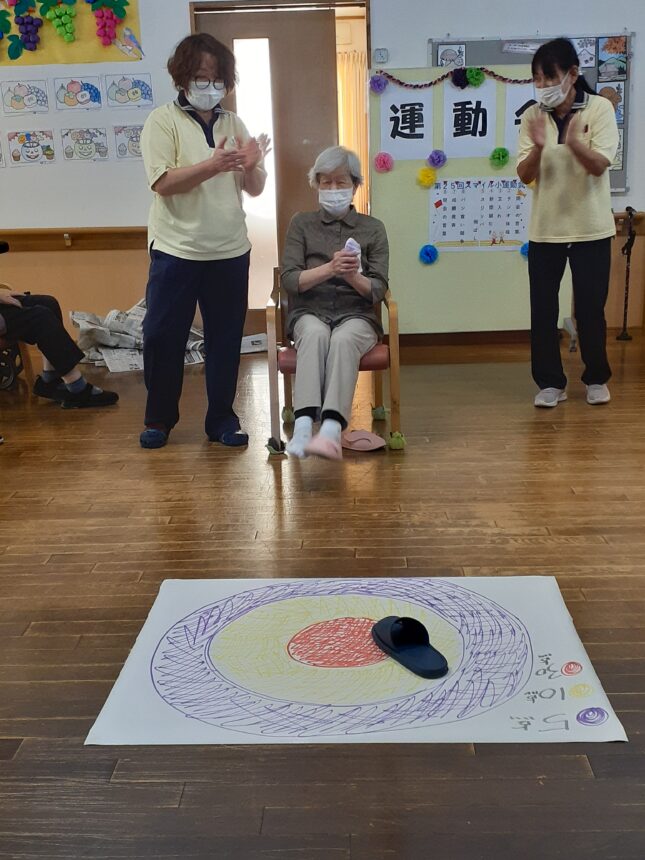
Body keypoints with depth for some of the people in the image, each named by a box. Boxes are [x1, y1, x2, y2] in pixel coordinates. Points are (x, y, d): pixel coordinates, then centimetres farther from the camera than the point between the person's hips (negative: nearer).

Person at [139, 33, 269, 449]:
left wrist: (252, 166, -14)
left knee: (226, 339, 8)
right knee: (163, 338, 2)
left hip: (230, 252, 4)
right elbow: (163, 183, -15)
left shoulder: (233, 124, 11)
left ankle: (222, 419, 21)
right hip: (176, 252, -3)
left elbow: (254, 189, 9)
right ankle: (160, 419, 19)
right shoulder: (163, 121, -2)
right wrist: (212, 165, -27)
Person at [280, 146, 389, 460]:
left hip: (356, 314, 0)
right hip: (310, 312, 0)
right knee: (315, 334, -37)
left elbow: (378, 290, 4)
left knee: (343, 339, -36)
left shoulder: (372, 228, 12)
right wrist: (330, 268, -17)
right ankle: (304, 425, -51)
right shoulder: (301, 224, 12)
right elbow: (290, 280, 0)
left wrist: (353, 276, -18)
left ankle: (331, 429, -54)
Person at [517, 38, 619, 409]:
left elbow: (600, 165, -15)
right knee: (543, 308, 2)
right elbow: (525, 175, -4)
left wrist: (575, 143, -34)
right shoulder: (533, 116, 1)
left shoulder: (600, 108, -6)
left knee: (590, 307, 5)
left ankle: (597, 378, 22)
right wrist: (537, 148, -24)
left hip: (590, 228, -2)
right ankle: (551, 382, 13)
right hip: (544, 228, 2)